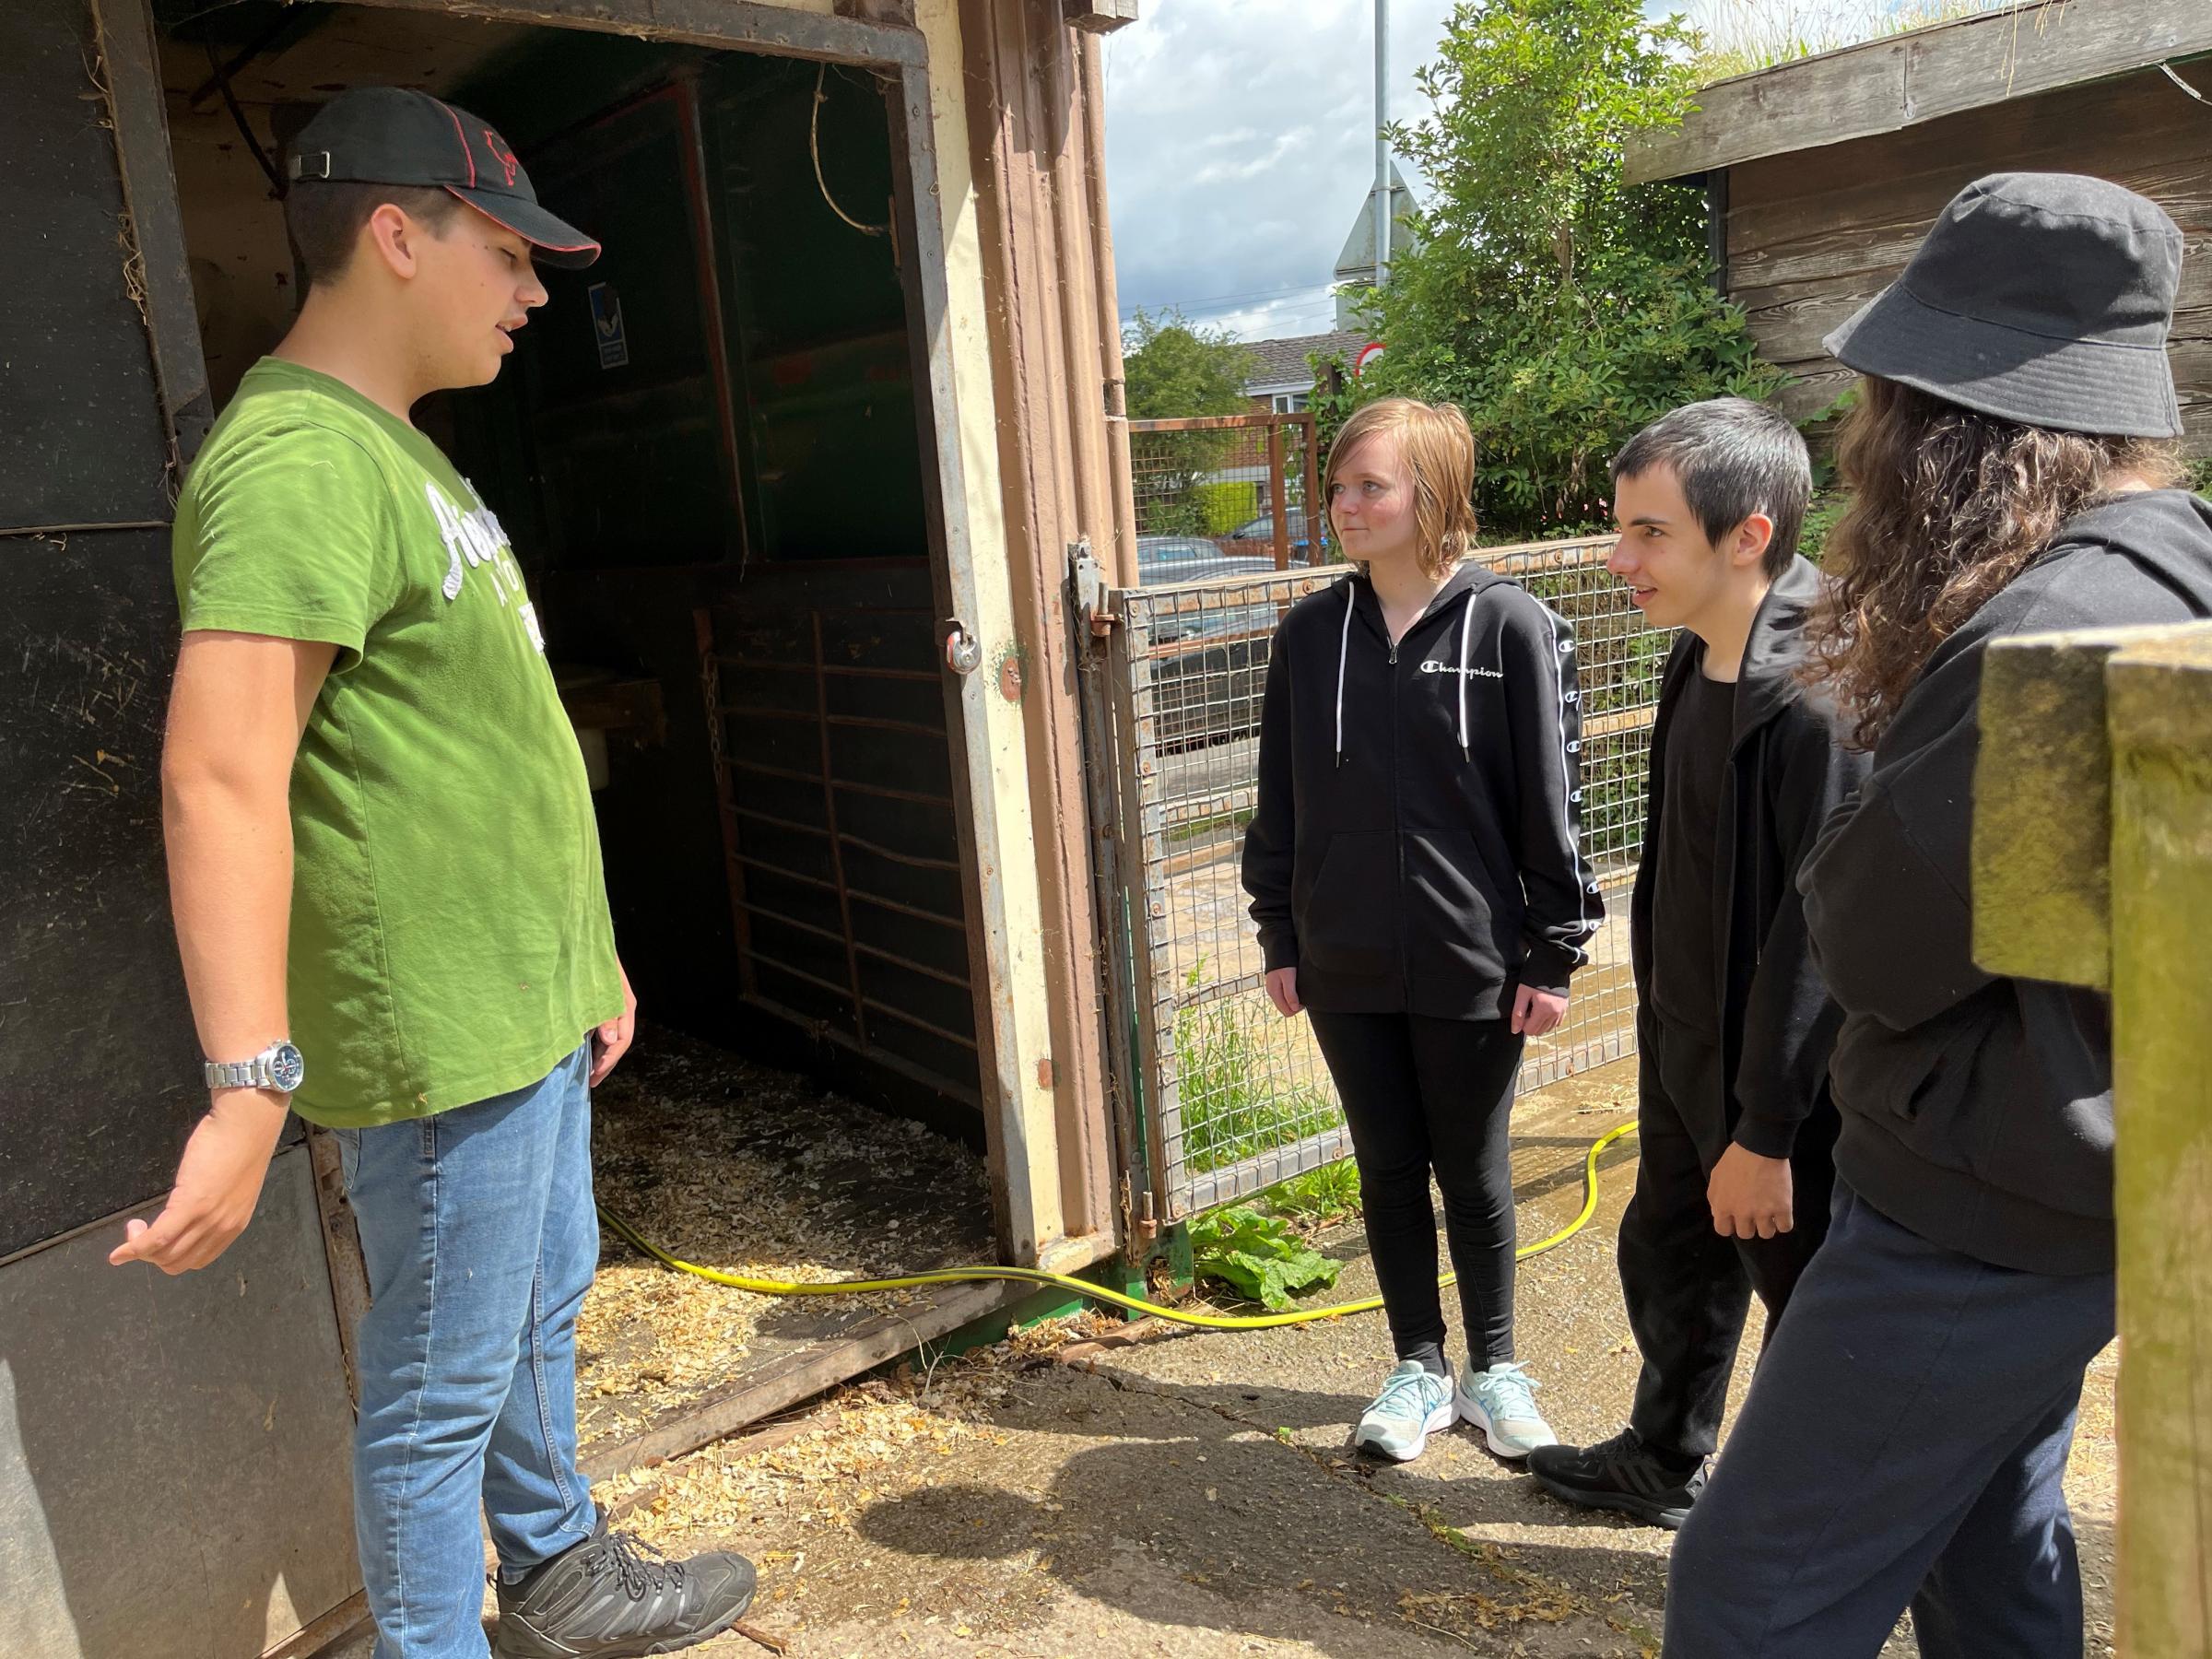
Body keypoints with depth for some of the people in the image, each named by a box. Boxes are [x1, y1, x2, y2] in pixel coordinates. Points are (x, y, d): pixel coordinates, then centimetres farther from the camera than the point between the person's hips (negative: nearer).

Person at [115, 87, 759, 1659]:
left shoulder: (393, 446, 15)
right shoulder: (301, 460, -19)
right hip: (437, 1025, -10)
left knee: (545, 1309, 24)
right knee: (445, 1386, 6)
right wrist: (252, 1087, -34)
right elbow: (222, 782, -29)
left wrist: (585, 956, 22)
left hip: (528, 1000, 11)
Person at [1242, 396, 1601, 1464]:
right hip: (1345, 970, 3)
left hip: (1473, 964, -3)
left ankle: (1493, 1368, 33)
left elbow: (1549, 802, -6)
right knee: (1387, 1172, 14)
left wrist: (1554, 954, -6)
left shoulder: (1509, 626, -8)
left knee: (1473, 1174, 12)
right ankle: (1418, 1369, 33)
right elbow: (1280, 799, 7)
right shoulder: (1310, 633, 2)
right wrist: (1279, 939, 7)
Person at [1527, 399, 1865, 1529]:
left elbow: (1820, 931, -25)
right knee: (1667, 1262, 24)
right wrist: (1666, 1035, 17)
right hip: (1689, 1054, 9)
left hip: (1785, 1086, -9)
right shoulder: (1699, 661, 3)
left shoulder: (1815, 694, -26)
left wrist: (1765, 1135, -21)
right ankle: (1663, 1464, 47)